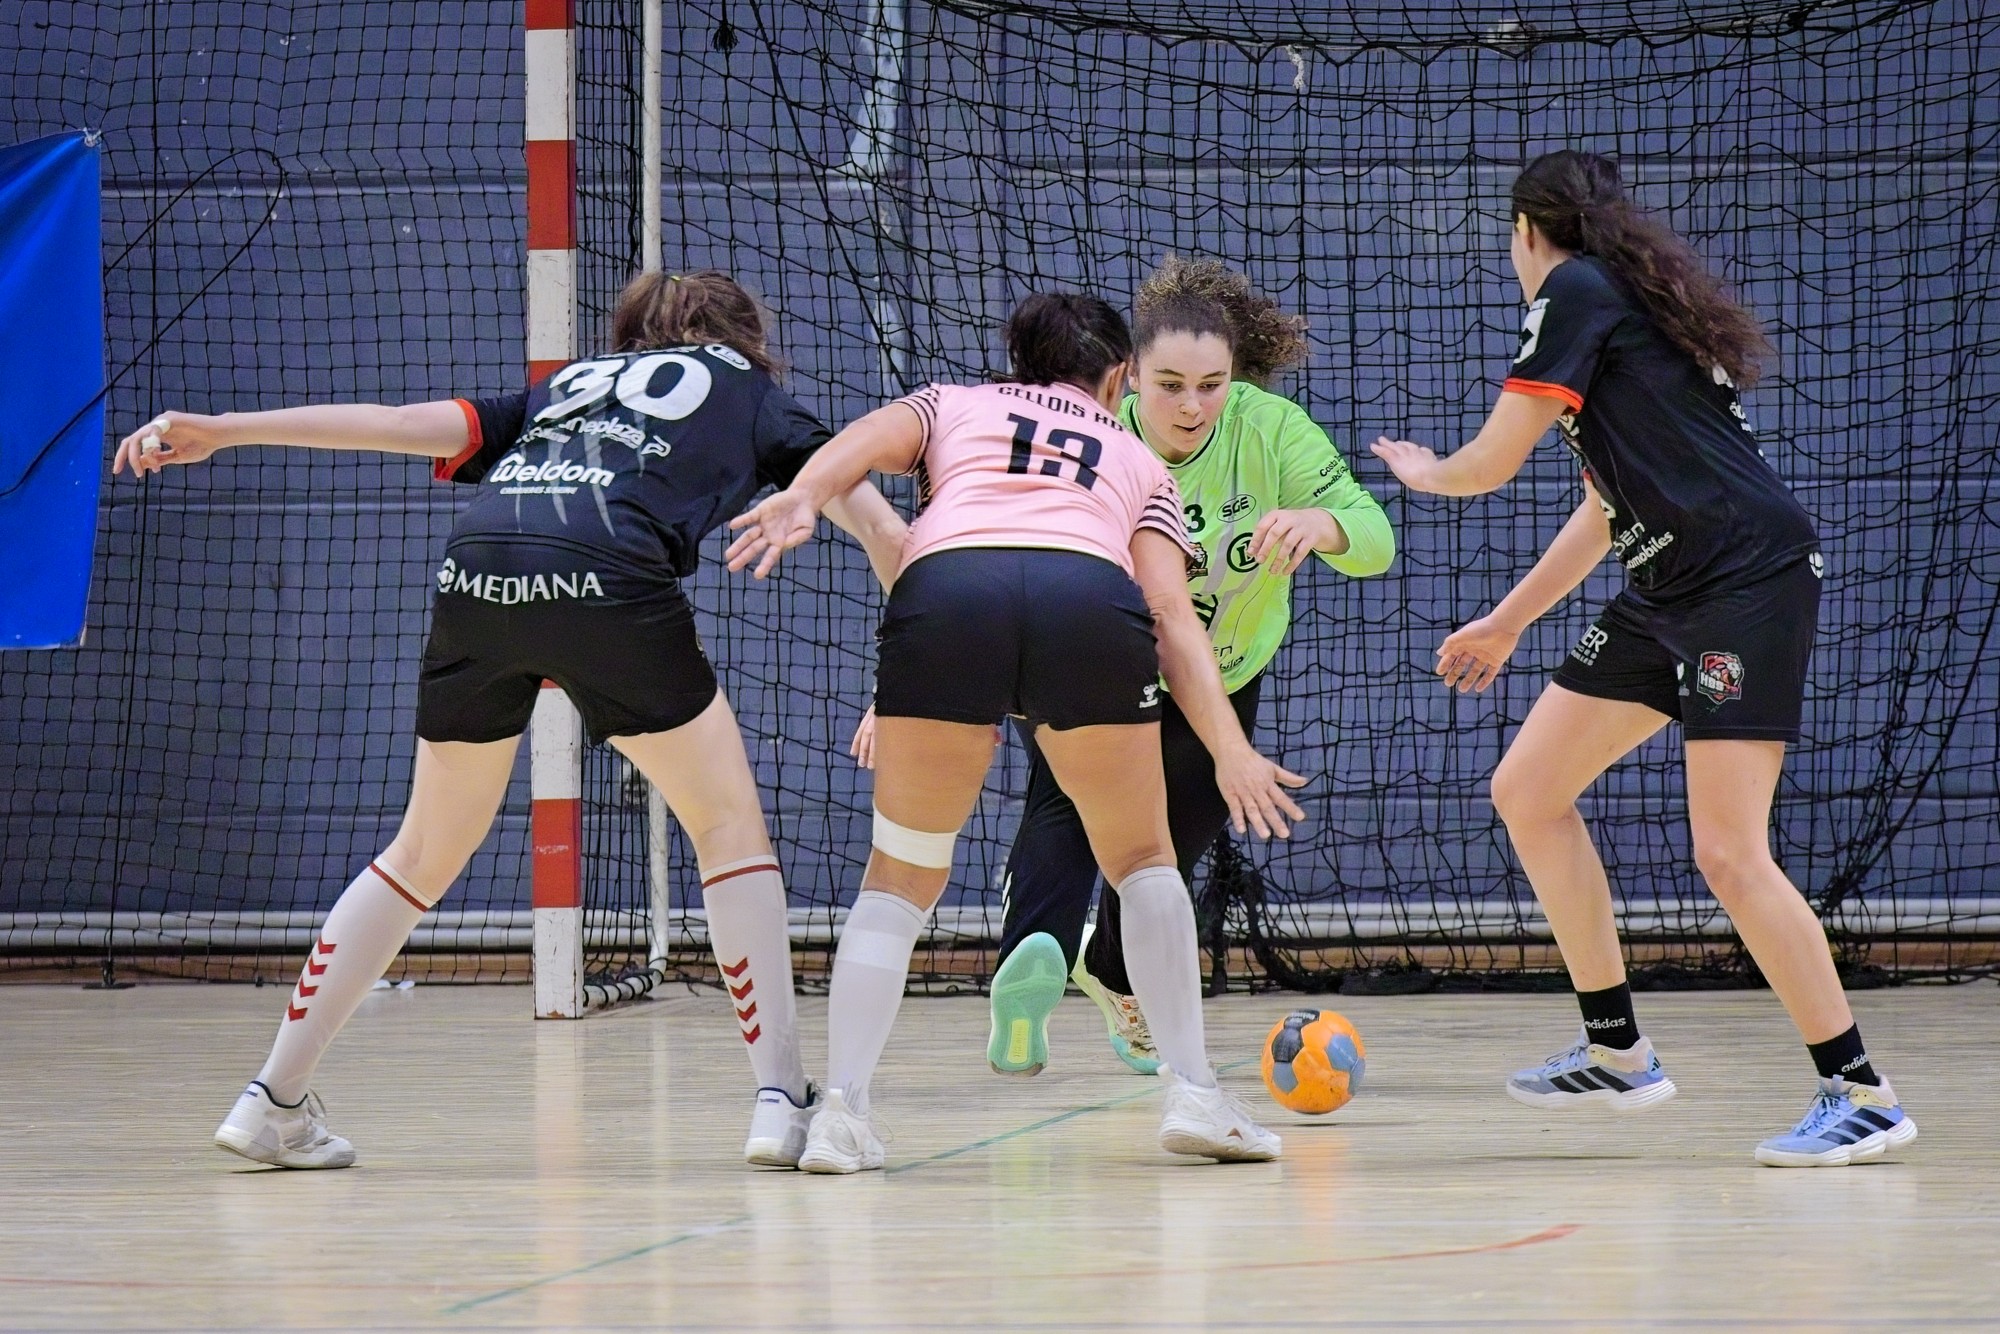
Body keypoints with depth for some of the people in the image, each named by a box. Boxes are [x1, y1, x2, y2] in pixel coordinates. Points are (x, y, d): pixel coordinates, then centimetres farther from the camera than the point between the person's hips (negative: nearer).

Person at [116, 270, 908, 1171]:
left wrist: (220, 431, 18)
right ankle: (782, 1099, 5)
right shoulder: (746, 387, 28)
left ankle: (274, 1099, 20)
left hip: (475, 566, 4)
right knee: (728, 821, 13)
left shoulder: (566, 388, 35)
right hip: (608, 573, -4)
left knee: (427, 851, 19)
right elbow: (876, 525, 17)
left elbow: (407, 424, 23)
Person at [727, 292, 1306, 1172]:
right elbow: (1171, 613, 20)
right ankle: (1194, 1093, 13)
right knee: (1140, 859, 22)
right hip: (1093, 602, 0)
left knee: (902, 878, 13)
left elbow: (870, 438, 12)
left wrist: (801, 498, -5)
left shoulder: (953, 406, 36)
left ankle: (841, 1109, -3)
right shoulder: (1138, 462, 36)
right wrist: (1229, 749, 13)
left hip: (946, 583, 0)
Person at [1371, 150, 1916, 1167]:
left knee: (1728, 853, -15)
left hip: (1747, 578, -10)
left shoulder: (1575, 291, -7)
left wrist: (1423, 472, 17)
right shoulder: (1630, 302, 21)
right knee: (1526, 793, 10)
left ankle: (1861, 1097, -11)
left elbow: (1492, 462, -7)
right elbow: (1611, 502, 28)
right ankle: (1617, 1052, 16)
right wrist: (1506, 623, 36)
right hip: (1667, 593, 10)